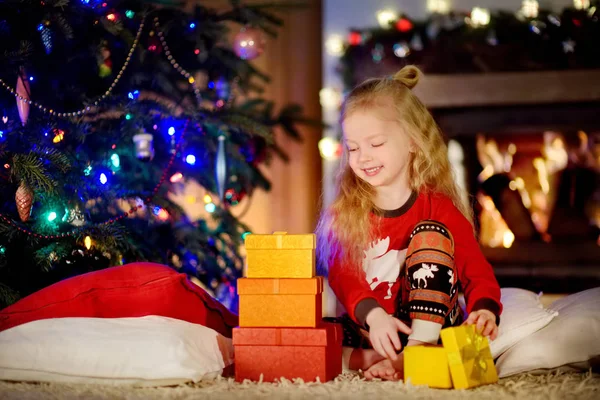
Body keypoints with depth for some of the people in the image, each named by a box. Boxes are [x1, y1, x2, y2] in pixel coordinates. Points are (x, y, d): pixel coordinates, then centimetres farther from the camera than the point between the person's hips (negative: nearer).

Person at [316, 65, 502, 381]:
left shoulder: (439, 208, -2)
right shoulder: (345, 214, 3)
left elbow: (476, 269, -5)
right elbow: (342, 276, -10)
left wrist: (484, 308, -29)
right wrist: (373, 316, -31)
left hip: (427, 322, -1)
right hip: (366, 328, 1)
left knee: (429, 234, -22)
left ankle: (418, 350, -31)